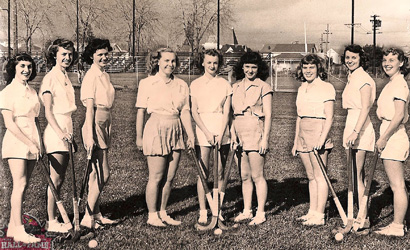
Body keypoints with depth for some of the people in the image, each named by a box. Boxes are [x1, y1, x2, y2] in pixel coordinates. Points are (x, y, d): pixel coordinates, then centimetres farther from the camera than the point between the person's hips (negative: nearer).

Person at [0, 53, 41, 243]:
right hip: (16, 142, -6)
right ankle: (19, 231, -8)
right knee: (20, 184, -11)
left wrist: (38, 143, 9)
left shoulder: (32, 92, 13)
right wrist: (29, 143, -16)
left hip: (32, 143, 6)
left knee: (23, 186, 7)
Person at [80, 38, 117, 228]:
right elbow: (90, 108, -18)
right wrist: (90, 136, -22)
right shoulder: (91, 77, -13)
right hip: (95, 125, -9)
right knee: (103, 174, -8)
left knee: (98, 173, 13)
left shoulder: (105, 76, 14)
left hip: (105, 125, 9)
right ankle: (87, 218, -1)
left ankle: (95, 214, 21)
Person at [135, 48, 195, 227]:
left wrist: (191, 134, 1)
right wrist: (139, 137, -1)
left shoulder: (182, 85, 10)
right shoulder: (147, 83, -2)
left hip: (175, 131, 5)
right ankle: (152, 215, 10)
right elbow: (141, 112, 0)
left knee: (169, 177, 8)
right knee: (156, 177, -1)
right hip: (156, 130, -5)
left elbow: (185, 112, 9)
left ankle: (162, 213, 21)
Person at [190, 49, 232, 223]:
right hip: (202, 128, -1)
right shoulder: (195, 85, 5)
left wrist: (221, 134, -9)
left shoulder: (225, 84, 7)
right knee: (202, 173, -3)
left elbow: (226, 112, 3)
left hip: (221, 128, 1)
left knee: (220, 173, 3)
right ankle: (203, 212, 3)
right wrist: (207, 133, -10)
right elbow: (194, 112, 1)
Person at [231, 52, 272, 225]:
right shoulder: (236, 87, 13)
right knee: (244, 176, 10)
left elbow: (268, 115, -6)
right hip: (239, 134, 5)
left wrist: (265, 139, -13)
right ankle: (247, 211, 19)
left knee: (257, 176, -2)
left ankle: (260, 213, 6)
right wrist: (233, 135, 4)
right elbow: (233, 113, 14)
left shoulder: (263, 87, -2)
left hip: (255, 133, -5)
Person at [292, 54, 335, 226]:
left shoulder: (326, 88, -6)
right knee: (311, 176, 11)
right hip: (303, 135, 8)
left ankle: (319, 215, -2)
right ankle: (312, 212, 16)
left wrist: (322, 138, -22)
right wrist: (295, 142, 19)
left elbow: (329, 117, -12)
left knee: (320, 176, -5)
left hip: (318, 133, -8)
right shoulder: (301, 89, 16)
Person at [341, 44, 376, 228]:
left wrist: (356, 132, -26)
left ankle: (364, 218, -3)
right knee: (353, 174, 10)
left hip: (360, 128, -9)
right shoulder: (351, 79, 17)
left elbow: (365, 108, -19)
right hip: (351, 126, 9)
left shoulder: (363, 79, -11)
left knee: (358, 175, -8)